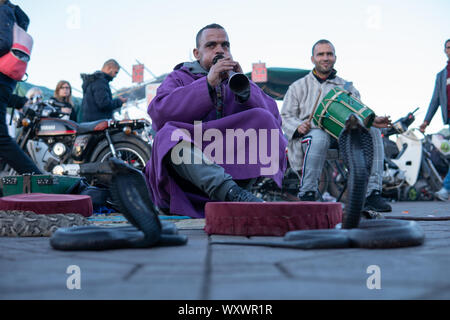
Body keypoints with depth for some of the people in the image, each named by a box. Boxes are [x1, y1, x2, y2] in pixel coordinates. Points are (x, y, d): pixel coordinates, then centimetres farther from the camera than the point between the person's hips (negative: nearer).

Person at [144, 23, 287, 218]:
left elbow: (274, 118, 5)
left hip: (230, 168, 2)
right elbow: (158, 112, -9)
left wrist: (243, 87, -10)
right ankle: (231, 192, -51)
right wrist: (208, 84, -14)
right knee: (169, 135, -30)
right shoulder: (179, 78, 16)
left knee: (263, 119, -15)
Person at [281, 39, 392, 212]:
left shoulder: (346, 87, 23)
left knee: (372, 131, -24)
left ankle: (372, 193, -27)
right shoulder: (298, 87, 18)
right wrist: (298, 126, -14)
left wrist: (372, 120, -14)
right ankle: (307, 194, -31)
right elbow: (286, 116, 10)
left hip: (341, 134, 3)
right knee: (319, 137, -39)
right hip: (310, 133, -3)